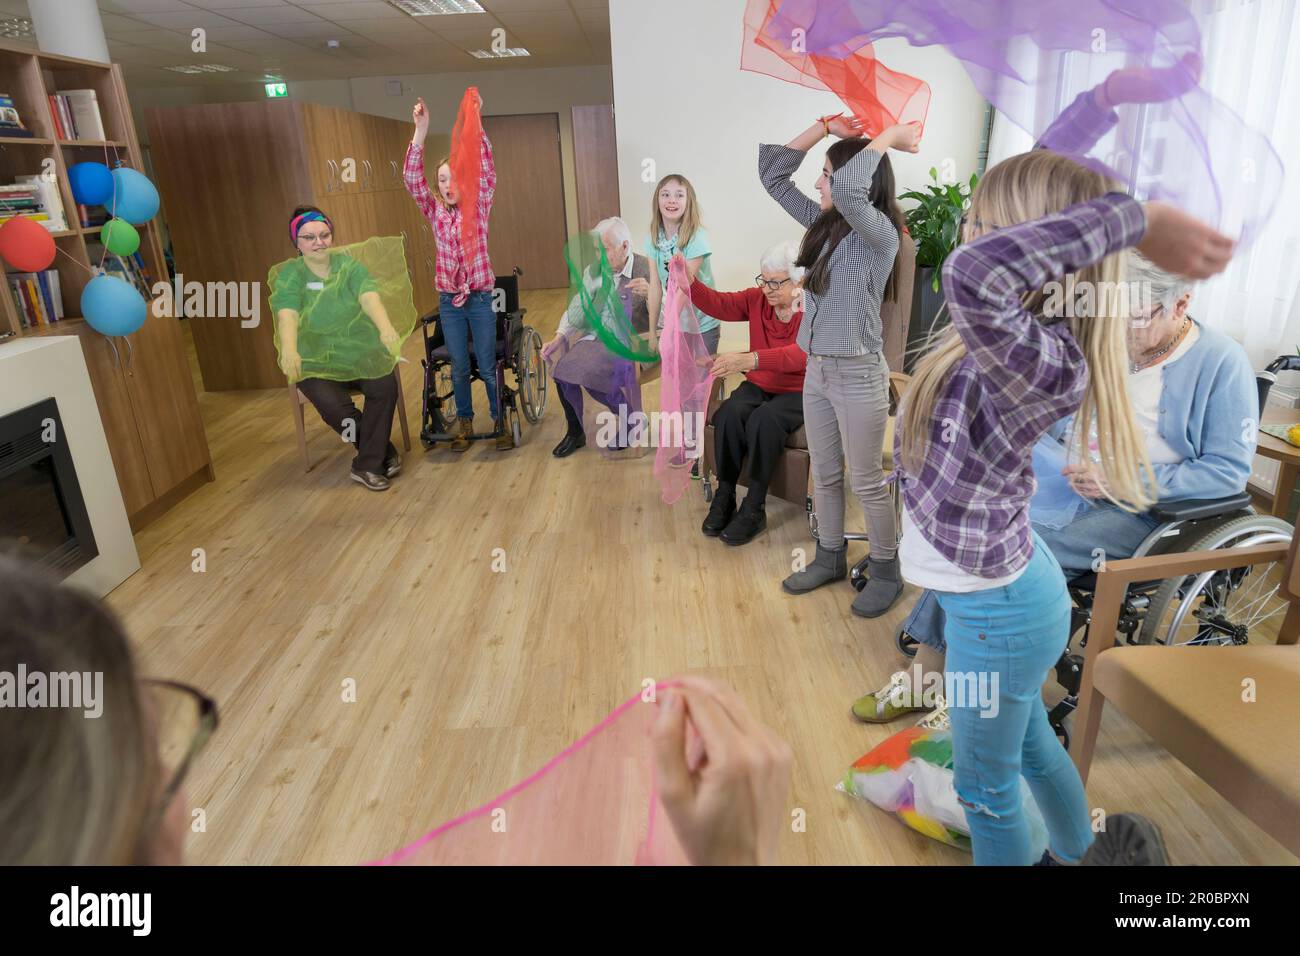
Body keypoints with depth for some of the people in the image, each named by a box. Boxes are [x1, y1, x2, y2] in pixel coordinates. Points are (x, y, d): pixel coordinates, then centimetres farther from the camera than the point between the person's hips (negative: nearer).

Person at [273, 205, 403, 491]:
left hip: (361, 352, 1)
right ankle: (386, 455, -5)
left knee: (385, 387, -27)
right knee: (333, 407, -28)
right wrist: (289, 350, -45)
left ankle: (367, 466, -14)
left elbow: (369, 297, -21)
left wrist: (386, 327, -44)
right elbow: (287, 315, -23)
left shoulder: (349, 265, 0)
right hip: (314, 361, -1)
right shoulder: (289, 277, -3)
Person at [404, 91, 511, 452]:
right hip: (448, 301, 2)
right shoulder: (435, 209, 3)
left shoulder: (479, 207, -2)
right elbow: (411, 178, -10)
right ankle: (465, 423, 24)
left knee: (487, 365, 3)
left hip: (480, 298, -2)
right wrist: (421, 131, -22)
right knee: (459, 367, 9)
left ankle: (500, 421, 18)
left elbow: (487, 171, -17)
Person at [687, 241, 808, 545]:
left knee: (764, 419, -35)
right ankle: (724, 497, -14)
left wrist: (750, 359, -46)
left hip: (798, 392, -4)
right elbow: (719, 304, -1)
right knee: (729, 413, -28)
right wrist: (689, 283, -21)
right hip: (759, 385, 5)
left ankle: (754, 509, -22)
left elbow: (801, 354, -32)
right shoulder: (758, 299, 4)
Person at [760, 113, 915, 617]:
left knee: (867, 481, 6)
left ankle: (886, 572, 25)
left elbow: (849, 190, -38)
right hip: (817, 371, 8)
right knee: (824, 475, 18)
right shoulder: (824, 224, 5)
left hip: (858, 376, -8)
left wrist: (890, 136, -23)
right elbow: (772, 174, 8)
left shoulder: (880, 234, -17)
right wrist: (825, 127, 2)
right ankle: (830, 558, 36)